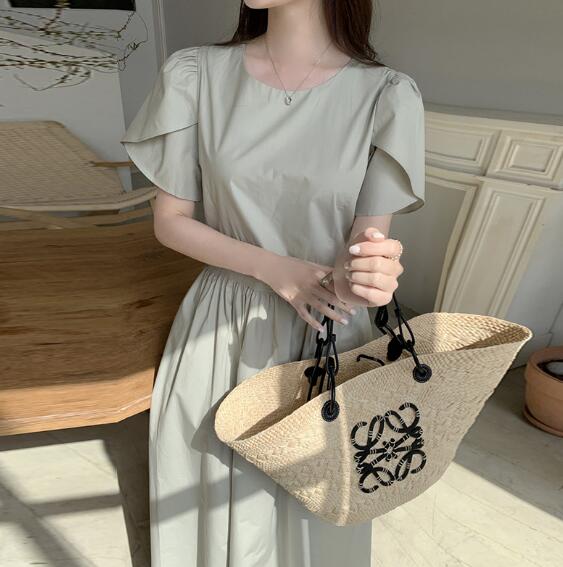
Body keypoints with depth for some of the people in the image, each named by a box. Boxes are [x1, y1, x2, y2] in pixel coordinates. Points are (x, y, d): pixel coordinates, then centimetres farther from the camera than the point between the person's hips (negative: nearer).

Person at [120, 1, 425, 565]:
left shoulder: (388, 96, -9)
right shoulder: (195, 74, -5)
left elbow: (367, 241, -7)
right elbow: (170, 221, -2)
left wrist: (371, 274, -32)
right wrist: (273, 268, -17)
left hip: (327, 329, 0)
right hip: (220, 328, 1)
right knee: (215, 494, 21)